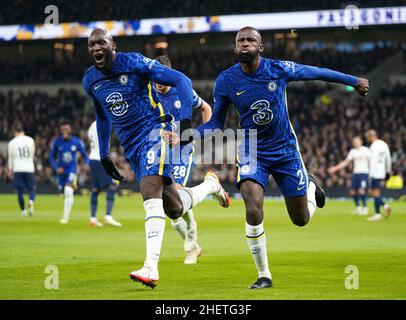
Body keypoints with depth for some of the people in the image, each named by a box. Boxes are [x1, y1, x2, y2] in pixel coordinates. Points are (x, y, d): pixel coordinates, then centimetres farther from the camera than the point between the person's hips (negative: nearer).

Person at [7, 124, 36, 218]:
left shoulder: (12, 142, -2)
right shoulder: (30, 140, 1)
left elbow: (11, 157, 8)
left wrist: (10, 170, 22)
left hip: (17, 169, 0)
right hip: (29, 168, 0)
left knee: (20, 191, 7)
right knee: (32, 188, 7)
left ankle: (23, 211, 7)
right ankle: (31, 202, -22)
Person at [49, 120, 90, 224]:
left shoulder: (77, 142, -5)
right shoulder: (56, 142, -3)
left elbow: (85, 155, 6)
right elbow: (52, 157, 6)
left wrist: (86, 164, -15)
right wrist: (56, 168, -11)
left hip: (72, 171, -3)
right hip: (61, 172, 3)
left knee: (68, 192, -22)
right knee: (64, 194, 11)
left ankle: (66, 217, -21)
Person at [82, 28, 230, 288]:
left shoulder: (133, 63, -12)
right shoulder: (91, 80, 8)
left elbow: (182, 81, -12)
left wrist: (186, 121, -21)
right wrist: (104, 155, 23)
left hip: (155, 132, -7)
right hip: (132, 147, 7)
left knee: (150, 192, -26)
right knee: (174, 210, 6)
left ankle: (151, 267, -30)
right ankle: (210, 184, 38)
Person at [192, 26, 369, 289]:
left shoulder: (279, 69, -13)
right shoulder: (226, 81, -10)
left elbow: (316, 72, 3)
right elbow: (216, 124, -1)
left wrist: (353, 81, 13)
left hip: (285, 150, 0)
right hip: (252, 152, 0)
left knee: (301, 220, 7)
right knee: (253, 211, -24)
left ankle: (310, 185, 45)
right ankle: (264, 275, -6)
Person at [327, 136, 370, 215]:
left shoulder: (366, 150, -4)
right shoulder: (352, 151, 12)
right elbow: (346, 162, 15)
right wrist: (335, 168, 11)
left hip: (364, 173, -6)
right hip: (355, 173, 6)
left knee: (361, 191, -16)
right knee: (353, 192, 2)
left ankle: (365, 208, 0)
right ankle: (358, 207, 20)